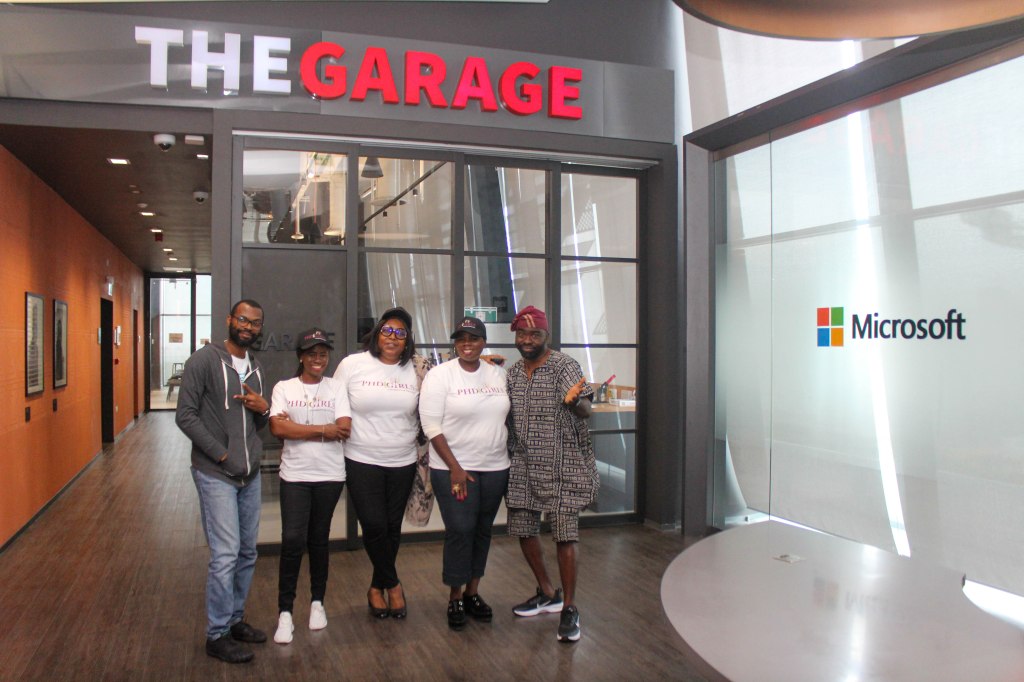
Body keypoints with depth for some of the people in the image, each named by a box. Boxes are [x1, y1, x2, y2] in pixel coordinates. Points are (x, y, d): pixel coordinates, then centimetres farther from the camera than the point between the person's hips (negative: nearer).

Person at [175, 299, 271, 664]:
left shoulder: (256, 367, 13)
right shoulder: (204, 360, -8)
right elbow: (186, 415, -11)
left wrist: (263, 409, -4)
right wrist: (222, 455, -15)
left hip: (250, 474, 7)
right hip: (215, 474, -7)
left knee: (247, 552, 13)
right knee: (226, 554, -7)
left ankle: (235, 619, 29)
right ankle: (217, 635, 7)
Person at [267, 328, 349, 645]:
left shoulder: (337, 387, 2)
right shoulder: (284, 388, 2)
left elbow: (343, 429, -8)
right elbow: (277, 428, -12)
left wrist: (297, 428, -9)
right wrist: (323, 430, -14)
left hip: (330, 475, 1)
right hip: (295, 475, -1)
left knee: (318, 540, 11)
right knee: (293, 540, -8)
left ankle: (317, 601, 28)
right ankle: (285, 612, 4)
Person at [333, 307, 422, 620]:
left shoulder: (415, 370, 1)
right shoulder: (352, 365, -2)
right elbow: (338, 408, 3)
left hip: (402, 462, 2)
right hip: (362, 461, -2)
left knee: (392, 528, 9)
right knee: (374, 526, -8)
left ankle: (377, 588, 31)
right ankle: (393, 584, 17)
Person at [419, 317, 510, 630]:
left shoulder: (498, 374, 6)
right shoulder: (440, 375, -8)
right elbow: (431, 426, -11)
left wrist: (510, 456, 7)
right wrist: (454, 468, -14)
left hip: (495, 467, 4)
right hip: (454, 468, -4)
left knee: (482, 530, 10)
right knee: (460, 530, -5)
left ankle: (473, 592, 25)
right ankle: (455, 598, 12)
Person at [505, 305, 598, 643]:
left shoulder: (564, 366, -11)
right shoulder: (512, 372, 9)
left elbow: (585, 412, -23)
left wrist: (574, 402, -45)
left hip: (563, 466, -6)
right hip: (524, 466, 6)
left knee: (565, 534, -6)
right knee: (522, 530, 11)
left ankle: (569, 608, 9)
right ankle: (548, 593, 31)